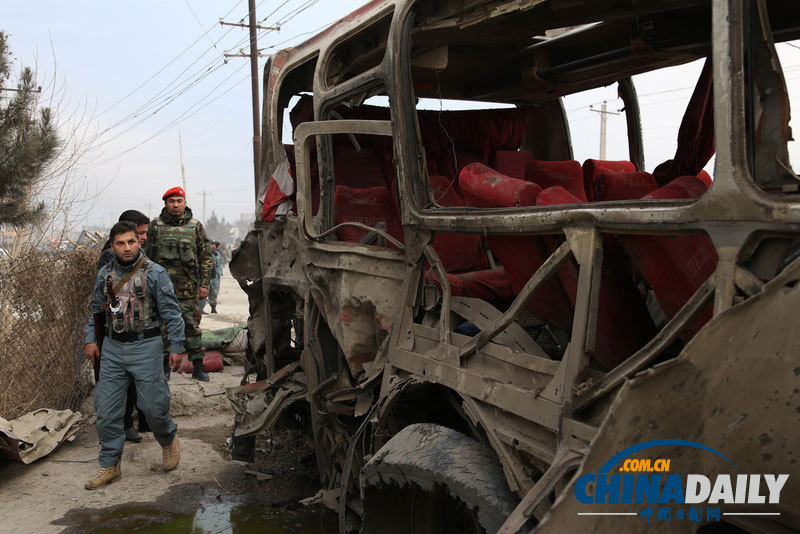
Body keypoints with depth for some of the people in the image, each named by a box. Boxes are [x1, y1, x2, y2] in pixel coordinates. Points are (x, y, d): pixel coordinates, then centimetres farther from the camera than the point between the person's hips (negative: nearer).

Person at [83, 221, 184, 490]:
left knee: (153, 405, -2)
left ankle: (168, 439, 31)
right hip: (112, 347, 4)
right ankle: (110, 465, 18)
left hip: (145, 347, -4)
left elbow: (171, 313, -7)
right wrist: (91, 339, 12)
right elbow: (96, 309, 19)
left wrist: (176, 347, -8)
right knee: (106, 409, 4)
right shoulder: (105, 274, 7)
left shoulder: (155, 273, -8)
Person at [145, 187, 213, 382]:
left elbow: (206, 257, 8)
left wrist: (204, 283, 2)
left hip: (188, 287, 0)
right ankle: (164, 367, 18)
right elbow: (147, 255, 10)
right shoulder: (155, 226, 6)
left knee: (192, 326, 2)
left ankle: (198, 367, 10)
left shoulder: (195, 226, 6)